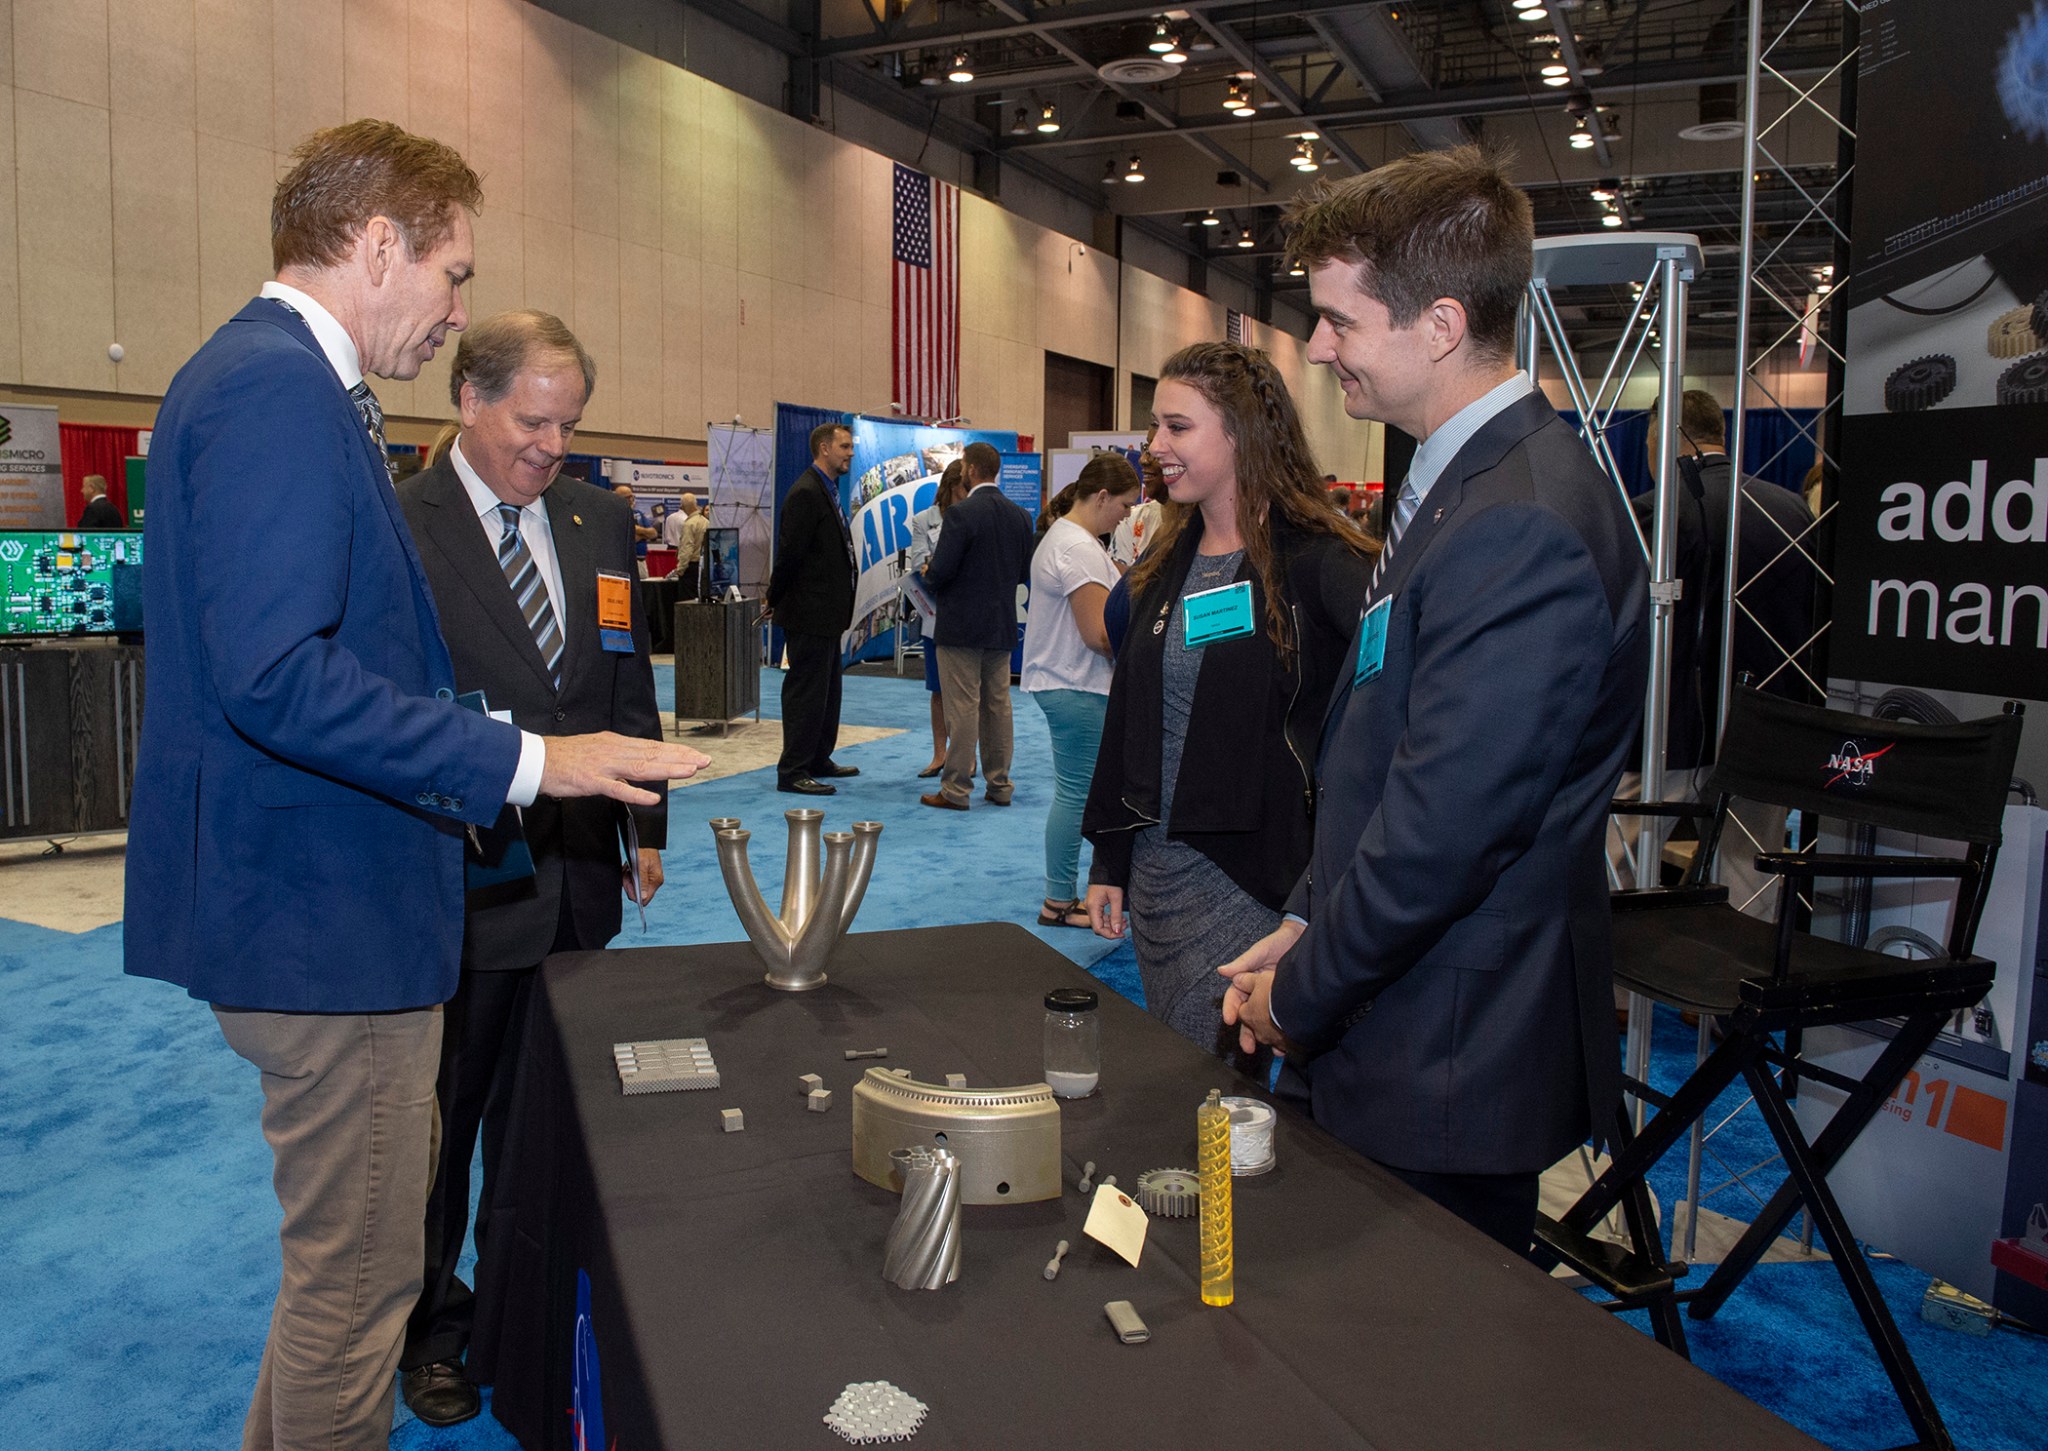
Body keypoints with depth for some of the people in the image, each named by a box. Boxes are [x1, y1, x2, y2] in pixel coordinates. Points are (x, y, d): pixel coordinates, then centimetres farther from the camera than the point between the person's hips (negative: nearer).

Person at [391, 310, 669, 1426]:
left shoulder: (601, 522, 8)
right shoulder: (397, 525, -11)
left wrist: (647, 828, 11)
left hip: (577, 877, 5)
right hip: (455, 882, -5)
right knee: (438, 1114, 14)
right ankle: (427, 1323, 36)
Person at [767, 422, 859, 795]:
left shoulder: (827, 491, 15)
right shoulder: (806, 493, -17)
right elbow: (789, 552, -19)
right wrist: (775, 602, -10)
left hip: (826, 612, 10)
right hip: (809, 611, -10)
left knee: (826, 690, 18)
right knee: (806, 691, -4)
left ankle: (819, 760, 29)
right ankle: (792, 772, 3)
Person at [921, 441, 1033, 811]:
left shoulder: (962, 513, -15)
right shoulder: (1020, 516, 6)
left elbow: (941, 570, -18)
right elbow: (1025, 572, 11)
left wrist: (928, 573, 4)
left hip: (962, 625, -6)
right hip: (1002, 626, 6)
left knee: (962, 708, -2)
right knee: (998, 705, 12)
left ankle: (956, 790, 2)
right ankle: (999, 785, 18)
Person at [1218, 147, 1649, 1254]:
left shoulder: (1520, 527, -24)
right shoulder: (1462, 481, 10)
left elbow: (1442, 830, -25)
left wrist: (1298, 996, -11)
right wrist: (1304, 925, 8)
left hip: (1447, 1074, -9)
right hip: (1398, 1046, 9)